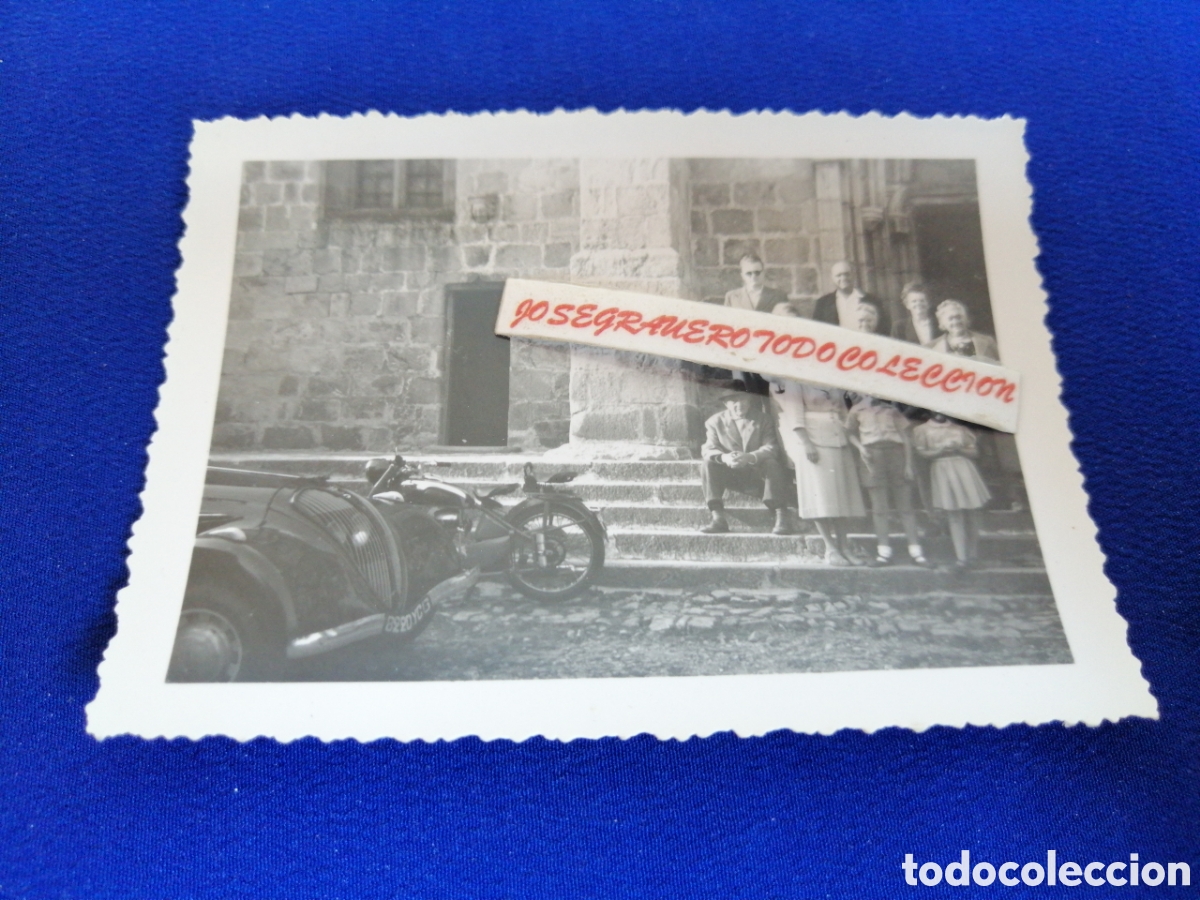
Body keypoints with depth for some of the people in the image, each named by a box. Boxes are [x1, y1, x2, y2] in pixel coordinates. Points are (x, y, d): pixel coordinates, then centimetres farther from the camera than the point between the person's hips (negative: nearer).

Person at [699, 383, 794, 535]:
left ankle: (781, 518, -30)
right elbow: (708, 450, -9)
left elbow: (771, 448, -12)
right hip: (732, 475, 1)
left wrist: (750, 457, -34)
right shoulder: (715, 422, 5)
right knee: (708, 464, -24)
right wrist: (723, 457, -34)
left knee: (772, 464, -32)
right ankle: (718, 518, -27)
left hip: (759, 473, -1)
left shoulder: (763, 420, 4)